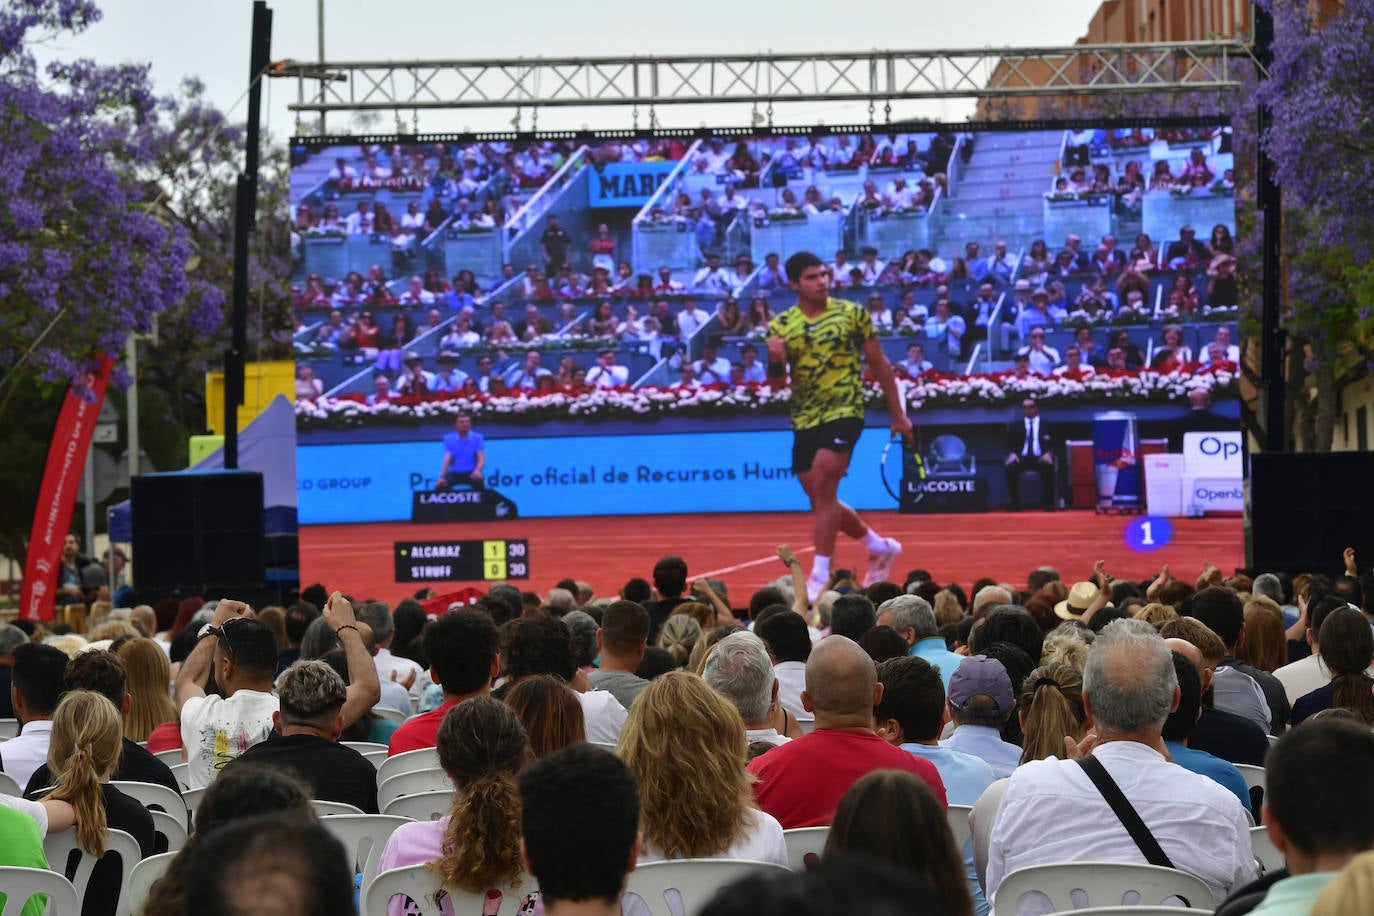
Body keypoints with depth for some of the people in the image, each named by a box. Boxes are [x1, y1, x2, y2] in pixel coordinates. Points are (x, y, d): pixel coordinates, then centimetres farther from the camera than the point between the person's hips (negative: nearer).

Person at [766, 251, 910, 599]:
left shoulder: (852, 314, -2)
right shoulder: (781, 325, 4)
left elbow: (880, 365, 5)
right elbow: (777, 384, 5)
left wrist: (898, 414, 5)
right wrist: (775, 362, -17)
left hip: (843, 413, -5)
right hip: (804, 421, 5)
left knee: (822, 491, -19)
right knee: (820, 501, 12)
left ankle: (820, 577, -16)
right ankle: (880, 547, 34)